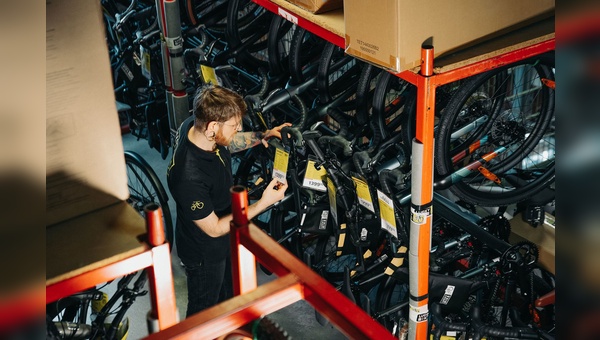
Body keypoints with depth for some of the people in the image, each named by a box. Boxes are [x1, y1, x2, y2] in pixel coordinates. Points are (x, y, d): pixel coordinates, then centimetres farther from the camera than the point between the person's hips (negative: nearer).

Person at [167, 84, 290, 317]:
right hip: (204, 253, -8)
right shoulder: (189, 178, -44)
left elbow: (227, 143, 5)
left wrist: (260, 137, -10)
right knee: (204, 310, 22)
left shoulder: (194, 125, -20)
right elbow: (214, 229, -29)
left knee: (227, 294, 34)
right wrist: (263, 203, -30)